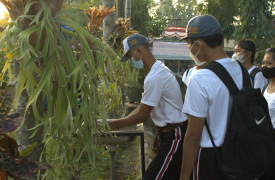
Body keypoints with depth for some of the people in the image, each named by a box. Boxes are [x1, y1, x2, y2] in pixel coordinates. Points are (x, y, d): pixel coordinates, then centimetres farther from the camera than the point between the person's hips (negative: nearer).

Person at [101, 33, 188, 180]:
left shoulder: (154, 77, -23)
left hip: (174, 135, -10)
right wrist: (120, 123, 11)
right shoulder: (160, 69, 11)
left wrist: (115, 124, -5)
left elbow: (142, 116, -17)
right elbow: (144, 106, 15)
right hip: (172, 131, 10)